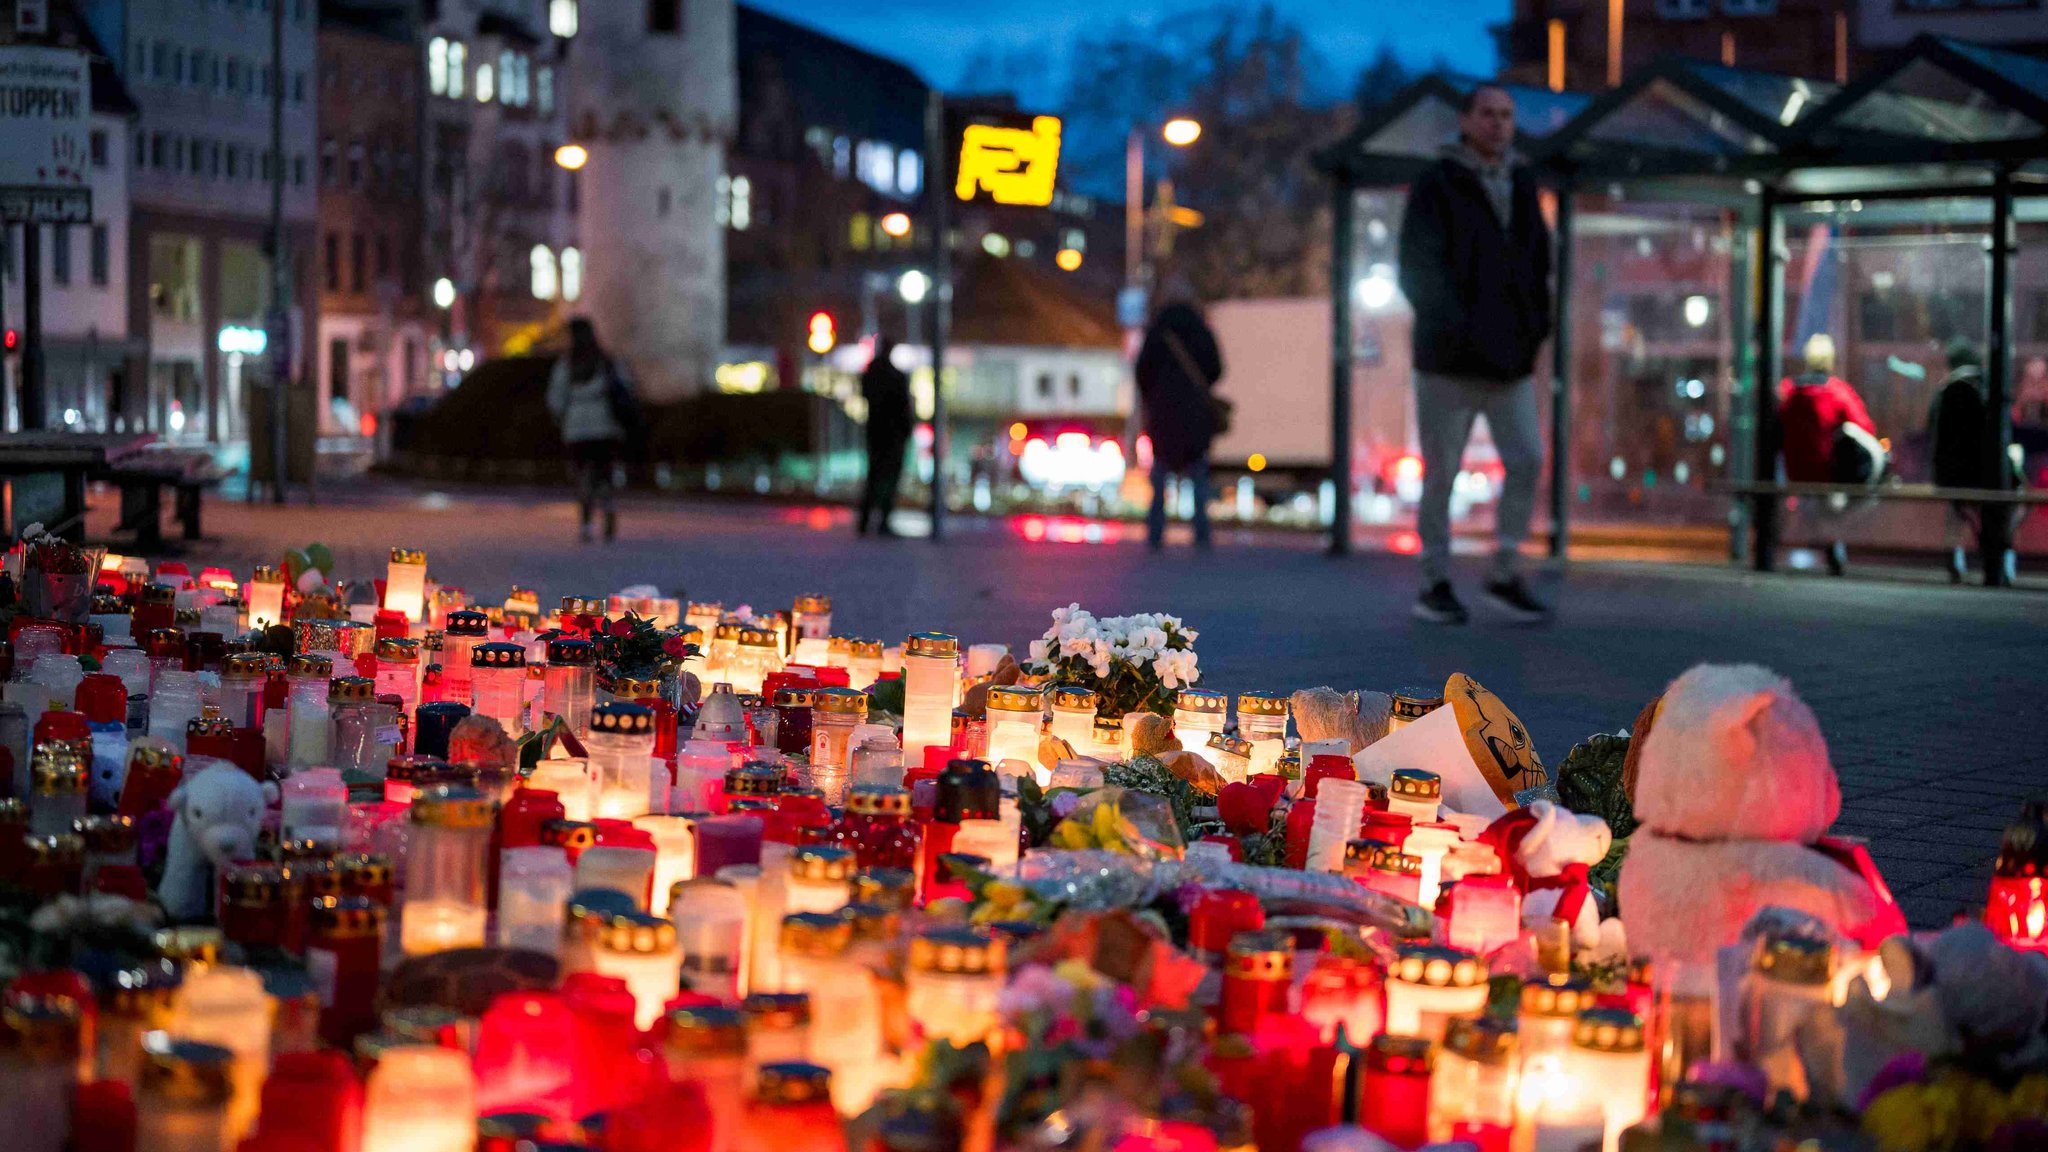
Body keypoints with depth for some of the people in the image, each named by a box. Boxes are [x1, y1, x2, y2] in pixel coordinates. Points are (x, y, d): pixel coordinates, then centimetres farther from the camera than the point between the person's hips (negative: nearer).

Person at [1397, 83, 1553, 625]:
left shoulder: (1522, 184, 13)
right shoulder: (1437, 184, -6)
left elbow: (1538, 259, 21)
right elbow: (1417, 266, -13)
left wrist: (1538, 323, 7)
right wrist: (1449, 323, -22)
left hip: (1510, 357, 5)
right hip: (1449, 357, -5)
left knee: (1527, 461, -4)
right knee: (1440, 472, 2)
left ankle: (1506, 575, 7)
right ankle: (1435, 585, 11)